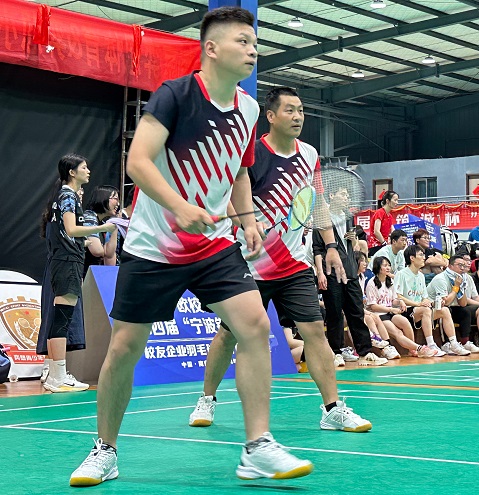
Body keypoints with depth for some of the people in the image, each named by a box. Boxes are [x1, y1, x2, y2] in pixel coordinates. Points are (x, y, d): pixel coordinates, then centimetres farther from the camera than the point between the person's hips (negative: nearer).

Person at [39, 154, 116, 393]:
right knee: (62, 320, -12)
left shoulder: (64, 195, 20)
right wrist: (102, 228, -24)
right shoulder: (68, 196, -9)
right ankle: (59, 378, -13)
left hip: (60, 260, 10)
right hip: (67, 261, -10)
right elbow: (71, 230, -21)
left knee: (57, 321, 10)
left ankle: (54, 375, 13)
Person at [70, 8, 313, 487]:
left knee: (255, 324, -14)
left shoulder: (248, 109, 6)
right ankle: (104, 451, 21)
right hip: (152, 246, -4)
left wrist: (248, 220, 5)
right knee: (124, 347, 0)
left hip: (215, 245, 5)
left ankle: (258, 449, -8)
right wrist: (180, 207, -36)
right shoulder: (175, 94, -13)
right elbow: (138, 161, -22)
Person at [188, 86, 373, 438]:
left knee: (314, 330, -6)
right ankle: (207, 401, 25)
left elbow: (318, 202, 16)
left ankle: (333, 409, -1)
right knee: (229, 333, 6)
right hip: (250, 264, -3)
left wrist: (330, 245, 9)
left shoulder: (309, 155, 5)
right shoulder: (251, 154, -13)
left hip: (294, 264, 4)